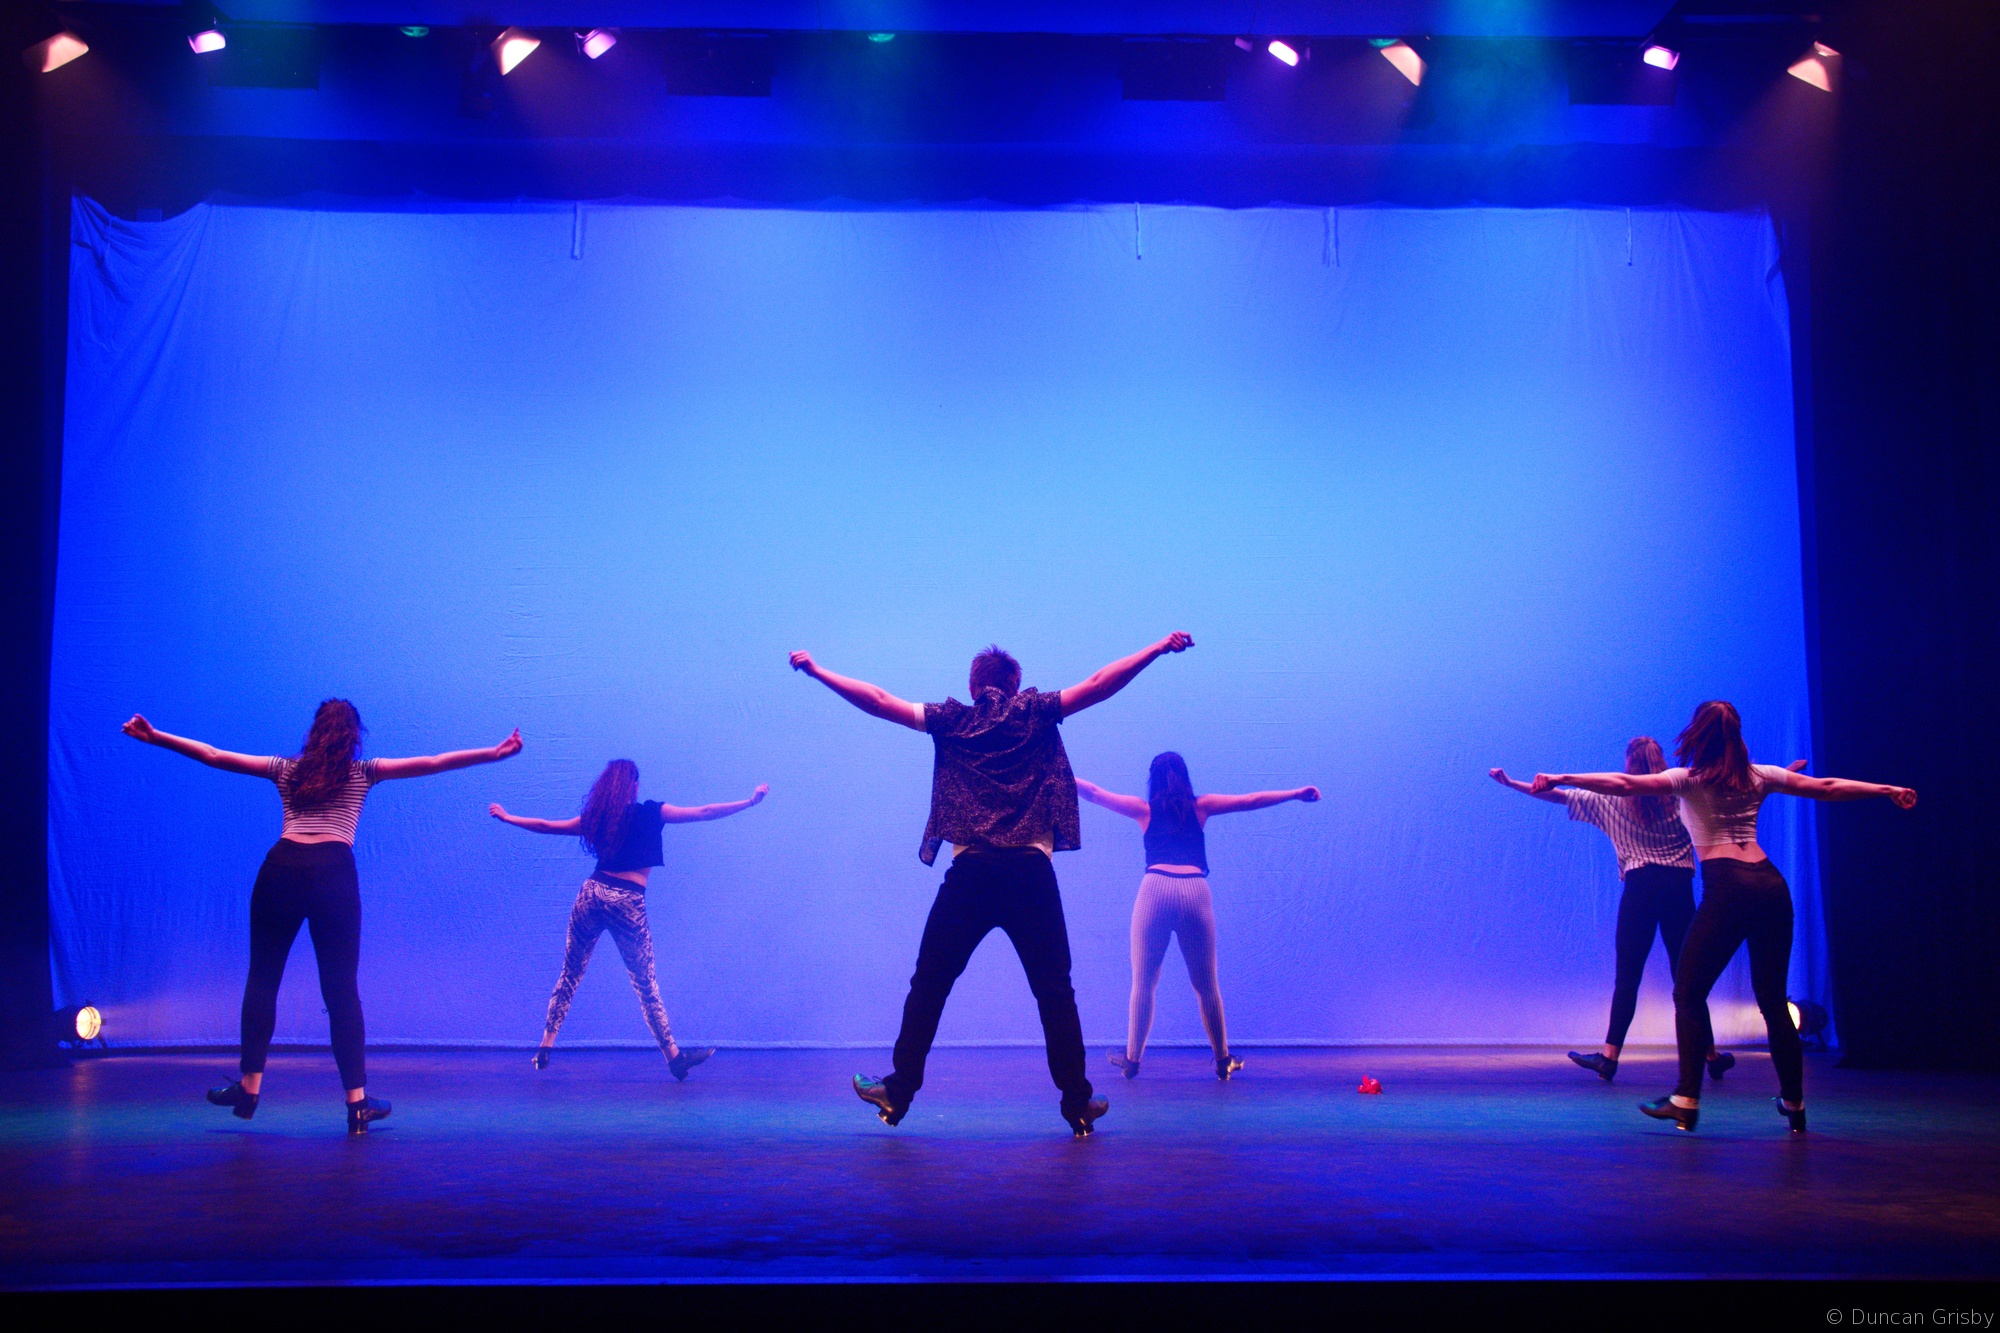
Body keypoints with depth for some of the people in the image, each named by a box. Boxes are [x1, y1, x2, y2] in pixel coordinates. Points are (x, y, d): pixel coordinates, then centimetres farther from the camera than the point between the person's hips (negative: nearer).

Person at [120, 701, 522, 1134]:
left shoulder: (285, 770, 22)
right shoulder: (363, 772, 18)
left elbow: (213, 756, 24)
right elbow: (431, 764, 12)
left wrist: (153, 737, 31)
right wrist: (494, 754, 12)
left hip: (280, 868, 1)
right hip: (334, 873, -1)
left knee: (262, 978, 12)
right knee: (341, 989, 2)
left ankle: (250, 1086, 12)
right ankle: (357, 1102, 3)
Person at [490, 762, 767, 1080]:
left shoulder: (597, 816, 10)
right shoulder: (649, 813, -1)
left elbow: (546, 826, 20)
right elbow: (704, 813, 0)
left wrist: (506, 817, 35)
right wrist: (750, 802, 5)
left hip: (592, 893, 4)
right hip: (627, 902, -4)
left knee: (570, 974, 13)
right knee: (645, 982, 1)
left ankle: (546, 1045, 12)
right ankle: (673, 1054, 5)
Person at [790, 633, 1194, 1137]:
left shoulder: (951, 720, 13)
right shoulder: (1037, 714, 11)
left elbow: (879, 701, 12)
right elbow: (1098, 684, 5)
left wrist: (816, 670, 19)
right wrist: (1161, 647, 9)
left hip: (970, 872, 1)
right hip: (1031, 872, 0)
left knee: (928, 986, 11)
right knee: (1055, 991, 6)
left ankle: (897, 1093, 14)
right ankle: (1078, 1102, 8)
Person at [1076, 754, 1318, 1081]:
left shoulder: (1145, 809, 18)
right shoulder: (1201, 807, 19)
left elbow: (1093, 793, 24)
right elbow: (1252, 800, 22)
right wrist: (1297, 793, 29)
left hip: (1155, 889, -1)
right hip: (1196, 892, 1)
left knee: (1143, 981, 6)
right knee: (1206, 984, 10)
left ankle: (1132, 1058, 8)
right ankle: (1223, 1060, 18)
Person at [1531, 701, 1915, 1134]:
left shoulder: (1690, 779, 4)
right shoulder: (1758, 776, 16)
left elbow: (1623, 784, -7)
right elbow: (1827, 788, 24)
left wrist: (1561, 779, -8)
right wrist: (1887, 790, 37)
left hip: (1727, 888, -5)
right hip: (1772, 884, 5)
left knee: (1689, 993, 3)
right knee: (1772, 998, 15)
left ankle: (1687, 1100, -5)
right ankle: (1794, 1102, 20)